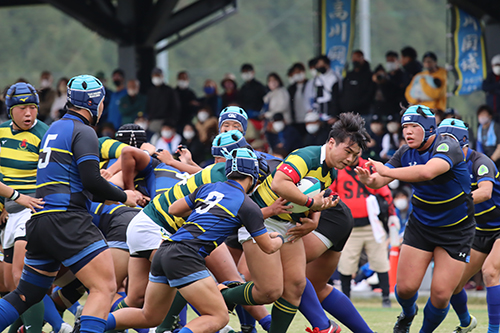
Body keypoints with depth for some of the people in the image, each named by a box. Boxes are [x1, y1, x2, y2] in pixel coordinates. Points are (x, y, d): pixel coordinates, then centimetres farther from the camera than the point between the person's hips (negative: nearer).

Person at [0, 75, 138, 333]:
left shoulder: (54, 129, 22)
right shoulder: (82, 132, -5)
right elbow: (91, 181, -14)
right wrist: (123, 197, 0)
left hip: (37, 222, 9)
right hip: (66, 221, -9)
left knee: (27, 294, 17)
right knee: (104, 287, -13)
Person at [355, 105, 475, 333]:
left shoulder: (448, 147, -23)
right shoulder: (406, 153, -4)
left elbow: (427, 171, -43)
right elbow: (380, 180, -10)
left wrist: (386, 171, -43)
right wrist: (370, 180, -35)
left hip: (456, 230, -4)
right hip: (420, 226, 4)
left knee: (441, 294, -9)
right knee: (406, 287, -5)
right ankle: (408, 314, 29)